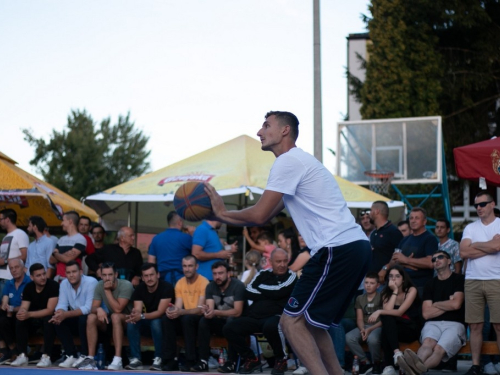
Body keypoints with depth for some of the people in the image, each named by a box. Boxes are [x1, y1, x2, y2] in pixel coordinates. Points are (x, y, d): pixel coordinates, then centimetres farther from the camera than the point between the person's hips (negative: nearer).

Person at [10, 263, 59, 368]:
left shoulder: (53, 285, -21)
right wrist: (21, 313, -37)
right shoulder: (28, 287, -5)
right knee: (20, 320, -23)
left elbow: (50, 310, -27)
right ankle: (22, 356, -21)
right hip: (35, 319, 5)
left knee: (48, 320, -37)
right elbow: (23, 308, -10)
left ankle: (46, 357, -34)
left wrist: (29, 314, -38)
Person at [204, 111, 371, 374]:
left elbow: (259, 216, -11)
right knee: (311, 322, 19)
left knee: (292, 321, -8)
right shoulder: (298, 160, 25)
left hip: (338, 251, -10)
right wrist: (219, 216, 20)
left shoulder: (288, 160, -7)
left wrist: (223, 212, 6)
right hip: (355, 247, 10)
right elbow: (265, 217, 26)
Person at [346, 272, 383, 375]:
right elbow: (359, 319, 8)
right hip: (364, 326, 4)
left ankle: (377, 363, -12)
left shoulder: (381, 297, 0)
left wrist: (370, 329, -21)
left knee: (372, 338, -40)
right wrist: (362, 329, -15)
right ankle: (365, 362, -10)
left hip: (377, 326, -4)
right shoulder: (360, 298, 14)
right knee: (348, 338, -28)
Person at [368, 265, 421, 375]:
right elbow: (387, 310, -15)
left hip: (411, 329, -4)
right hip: (394, 329, 4)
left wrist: (379, 312, -28)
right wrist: (395, 291, -13)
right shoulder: (386, 293, 6)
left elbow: (399, 312, -19)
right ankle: (397, 352, -40)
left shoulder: (411, 290, -7)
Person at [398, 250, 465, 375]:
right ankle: (418, 364, -72)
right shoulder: (430, 284, 18)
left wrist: (435, 304, 10)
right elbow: (426, 314, 9)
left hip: (454, 324, -2)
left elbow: (456, 304, -6)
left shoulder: (459, 279, 8)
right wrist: (448, 305, 2)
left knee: (439, 349, -36)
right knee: (428, 343, -36)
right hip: (433, 324, 3)